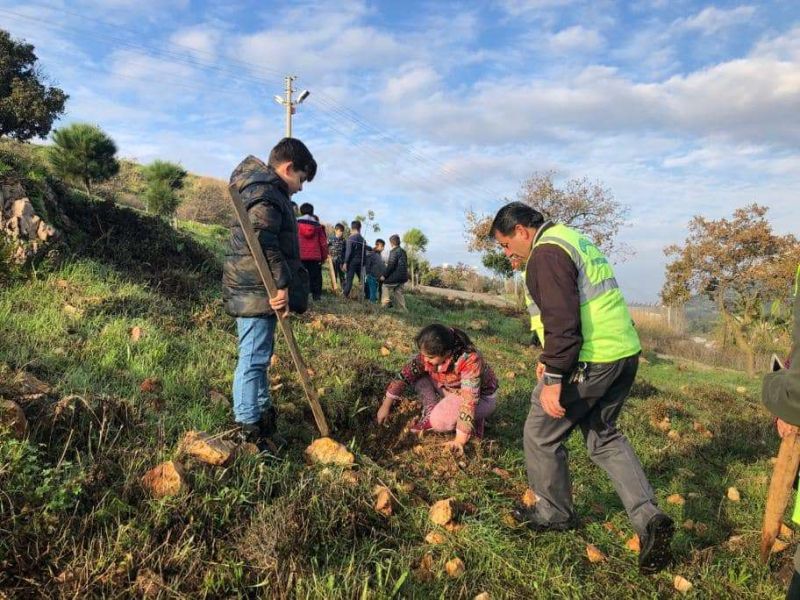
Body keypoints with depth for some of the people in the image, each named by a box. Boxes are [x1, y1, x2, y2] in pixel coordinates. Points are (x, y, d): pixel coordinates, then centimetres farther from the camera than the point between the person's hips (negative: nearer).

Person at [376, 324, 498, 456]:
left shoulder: (470, 360, -37)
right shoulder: (429, 353, -20)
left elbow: (469, 401, -39)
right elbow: (405, 374, -12)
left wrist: (459, 441, -41)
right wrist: (386, 406, -11)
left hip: (480, 397, -6)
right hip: (450, 390, 6)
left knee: (439, 420, -30)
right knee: (416, 372, -10)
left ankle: (474, 420, -4)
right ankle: (431, 413, -4)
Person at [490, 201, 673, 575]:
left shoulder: (546, 254, -14)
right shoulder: (574, 241, 19)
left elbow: (561, 320, -24)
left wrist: (553, 379, -22)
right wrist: (550, 359, 26)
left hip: (588, 361, -10)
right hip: (624, 352, 10)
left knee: (541, 436, 9)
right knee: (604, 436, 23)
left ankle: (555, 514, 26)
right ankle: (649, 518, 14)